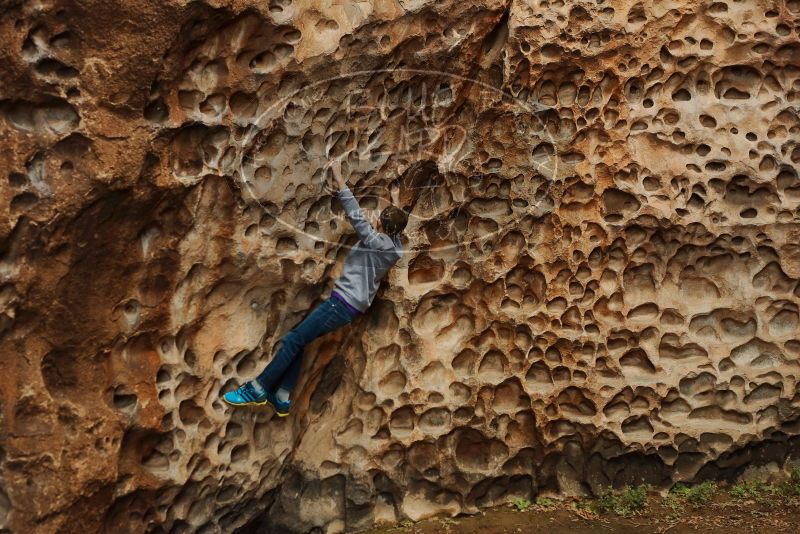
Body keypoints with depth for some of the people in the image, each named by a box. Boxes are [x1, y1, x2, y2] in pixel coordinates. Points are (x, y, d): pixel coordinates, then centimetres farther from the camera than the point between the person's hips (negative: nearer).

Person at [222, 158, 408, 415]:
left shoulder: (375, 241, -15)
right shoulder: (396, 247, 8)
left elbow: (355, 214, -20)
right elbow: (397, 225, 30)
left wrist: (338, 177, -18)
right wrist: (395, 202, 46)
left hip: (342, 303, -9)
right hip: (354, 305, 9)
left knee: (292, 341, -5)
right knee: (297, 340, 11)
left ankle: (256, 390, 1)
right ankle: (281, 399, 10)